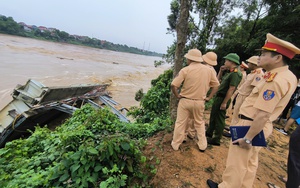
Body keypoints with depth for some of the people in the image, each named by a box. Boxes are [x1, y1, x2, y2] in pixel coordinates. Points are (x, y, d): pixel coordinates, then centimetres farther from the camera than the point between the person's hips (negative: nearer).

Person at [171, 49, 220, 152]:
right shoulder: (208, 70, 0)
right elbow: (216, 85, 7)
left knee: (180, 123, 10)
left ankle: (175, 145, 23)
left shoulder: (185, 70, -13)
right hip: (200, 102, 3)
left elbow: (173, 85, -17)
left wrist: (177, 96, -3)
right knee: (200, 123, 22)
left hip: (185, 100, -3)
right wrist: (209, 97, 10)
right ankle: (202, 145, 30)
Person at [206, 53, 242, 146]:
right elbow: (219, 78, 24)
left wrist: (224, 103, -24)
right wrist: (221, 70, 10)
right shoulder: (230, 73, 12)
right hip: (218, 97, 10)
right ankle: (209, 133, 38)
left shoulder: (235, 73, -18)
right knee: (213, 116, 21)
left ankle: (216, 140, 14)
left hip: (223, 98, -10)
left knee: (219, 119, 1)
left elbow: (231, 89, -24)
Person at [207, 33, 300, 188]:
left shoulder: (275, 81, -26)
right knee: (250, 161, 23)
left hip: (251, 126, -10)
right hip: (259, 126, 10)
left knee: (236, 162, 7)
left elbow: (263, 115, -28)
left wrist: (247, 138, -24)